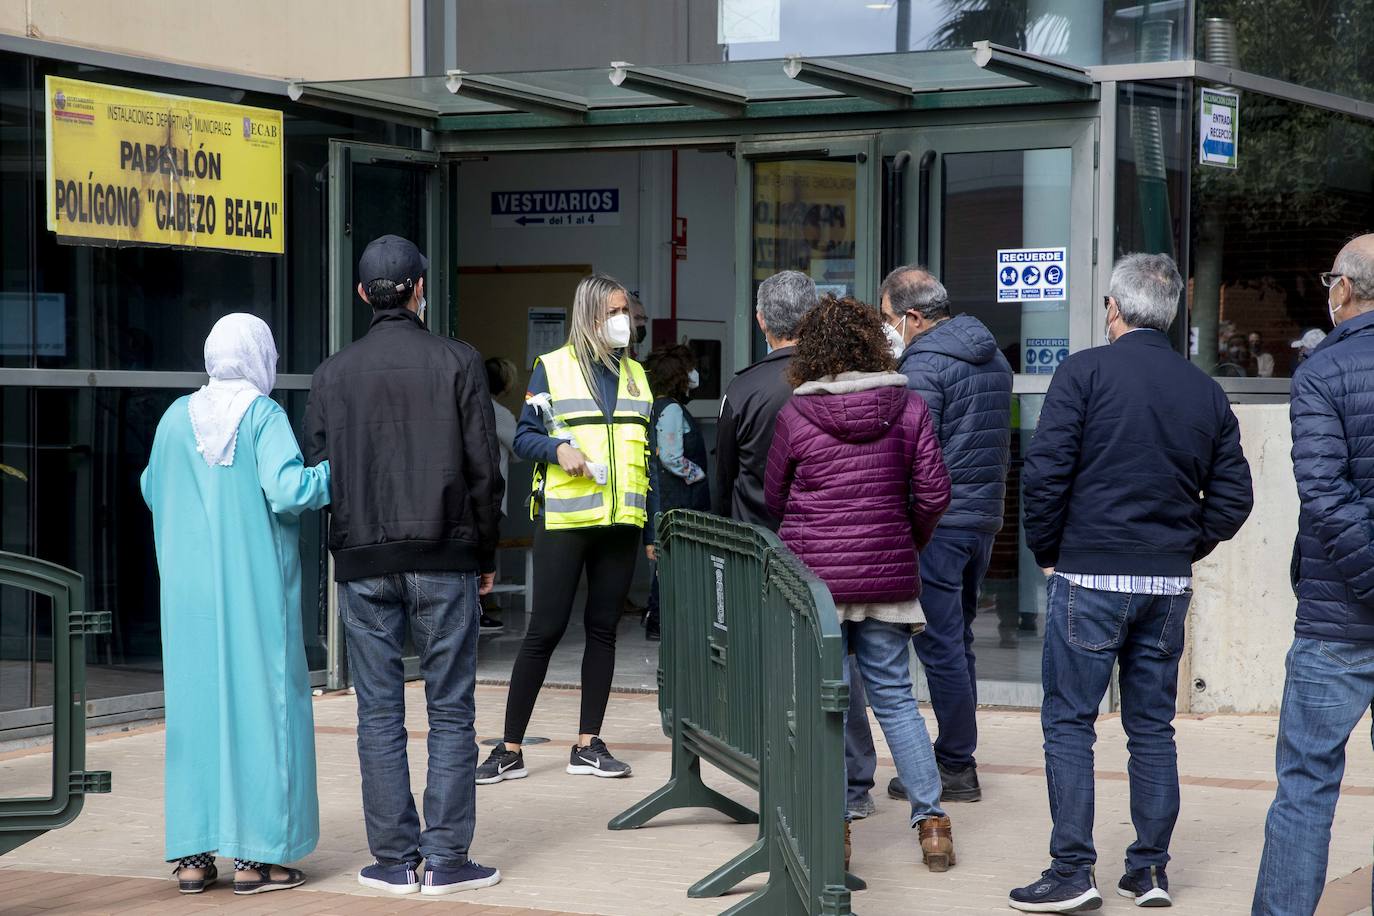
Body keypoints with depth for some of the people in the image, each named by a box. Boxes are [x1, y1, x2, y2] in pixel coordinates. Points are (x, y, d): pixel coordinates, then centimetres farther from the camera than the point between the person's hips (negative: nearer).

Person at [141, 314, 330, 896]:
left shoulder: (177, 418, 5)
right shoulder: (264, 417, -9)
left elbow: (152, 491, 17)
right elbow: (286, 489, -20)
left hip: (189, 592, 4)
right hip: (255, 589, -4)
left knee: (194, 708, 9)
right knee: (259, 706, 1)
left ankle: (193, 855, 9)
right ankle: (255, 854, 1)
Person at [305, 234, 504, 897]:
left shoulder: (333, 374, 4)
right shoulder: (457, 363, -2)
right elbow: (484, 468, -3)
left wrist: (348, 545, 13)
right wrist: (486, 551, 7)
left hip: (363, 563, 2)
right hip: (444, 559, -2)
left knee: (379, 713, 6)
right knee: (450, 711, 3)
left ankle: (395, 859, 7)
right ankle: (446, 859, 0)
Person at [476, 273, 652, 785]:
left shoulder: (635, 375, 15)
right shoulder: (553, 367, 1)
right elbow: (524, 437, 1)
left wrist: (654, 524, 12)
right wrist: (559, 448, -20)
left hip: (622, 522, 5)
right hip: (565, 519, -4)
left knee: (603, 628, 6)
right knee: (545, 629, -5)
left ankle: (588, 745, 13)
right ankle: (510, 750, 0)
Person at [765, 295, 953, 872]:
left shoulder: (795, 415, -5)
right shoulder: (908, 408, -1)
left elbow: (773, 499, 6)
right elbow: (933, 493, -1)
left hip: (813, 574, -2)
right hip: (887, 577, 2)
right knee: (894, 696, 10)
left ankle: (832, 825, 6)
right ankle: (932, 821, 8)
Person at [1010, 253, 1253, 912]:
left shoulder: (1085, 372, -7)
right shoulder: (1205, 391, 8)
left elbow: (1045, 471, -12)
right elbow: (1233, 497, 9)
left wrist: (1047, 550, 2)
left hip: (1090, 580, -5)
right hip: (1169, 586, 5)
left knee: (1068, 723, 1)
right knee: (1152, 727, 12)